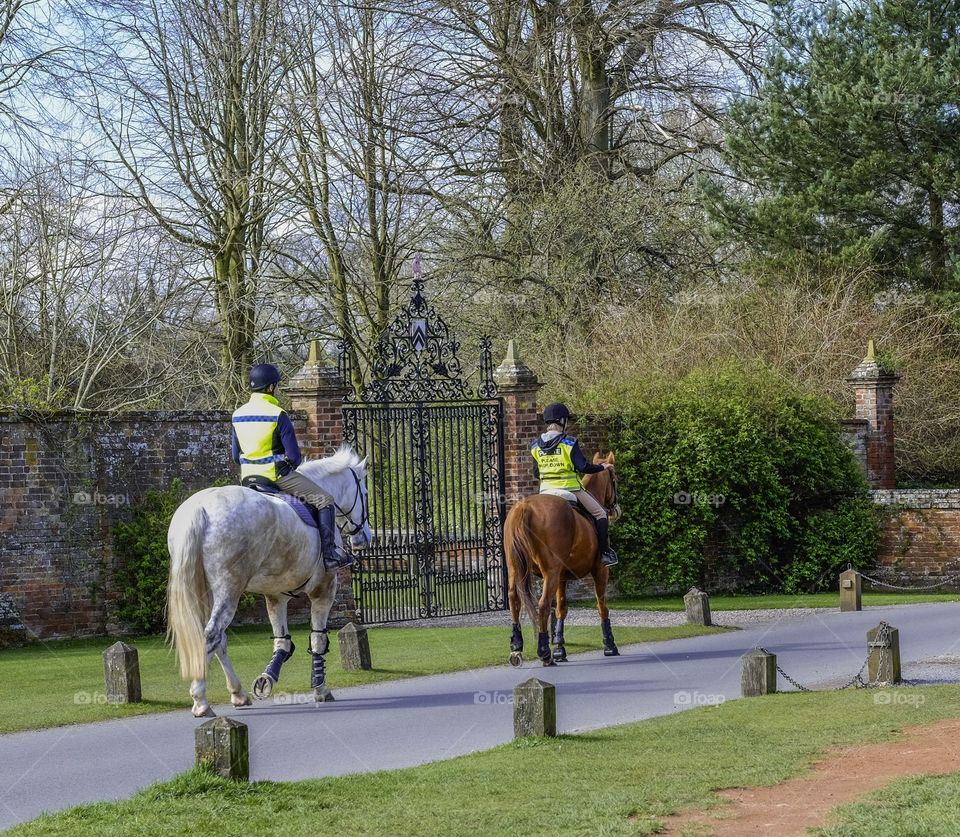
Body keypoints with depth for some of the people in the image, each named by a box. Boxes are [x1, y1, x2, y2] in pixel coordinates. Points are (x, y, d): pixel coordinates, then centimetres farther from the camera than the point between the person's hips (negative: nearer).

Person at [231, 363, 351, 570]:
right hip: (278, 475, -7)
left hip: (248, 478, 7)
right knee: (324, 500, 2)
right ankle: (329, 554, -5)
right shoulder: (278, 415, -14)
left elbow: (236, 455, 11)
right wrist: (292, 462, 9)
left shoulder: (238, 415, 5)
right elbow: (295, 457, -13)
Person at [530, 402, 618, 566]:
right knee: (600, 513, 5)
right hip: (570, 488, -5)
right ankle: (605, 553, 1)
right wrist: (602, 467, 3)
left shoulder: (536, 445, 5)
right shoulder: (568, 442, -11)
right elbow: (583, 467, -14)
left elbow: (536, 473, 11)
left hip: (546, 491, 5)